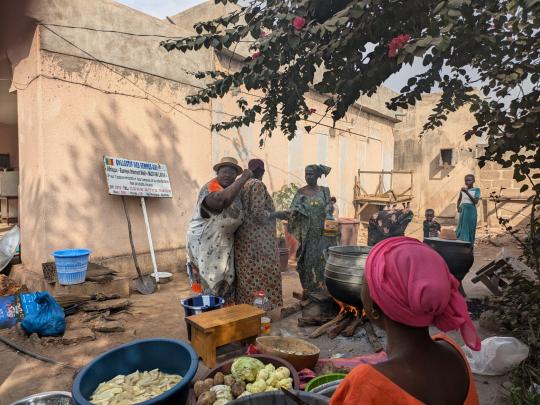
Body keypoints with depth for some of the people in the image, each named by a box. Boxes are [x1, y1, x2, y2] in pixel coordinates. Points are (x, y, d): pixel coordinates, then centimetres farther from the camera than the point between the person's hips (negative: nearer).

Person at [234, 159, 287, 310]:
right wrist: (277, 214, -10)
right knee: (260, 274, -1)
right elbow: (257, 213, -21)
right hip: (258, 239, -9)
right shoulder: (257, 185, -13)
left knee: (248, 273, 14)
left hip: (244, 237, 9)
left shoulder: (242, 185, 12)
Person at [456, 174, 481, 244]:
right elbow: (459, 200, 23)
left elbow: (476, 201, -14)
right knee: (461, 229, 3)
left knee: (470, 229, 0)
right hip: (463, 211, 4)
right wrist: (458, 207, 5)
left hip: (471, 211, -4)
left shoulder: (476, 189, -2)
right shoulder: (463, 189, 9)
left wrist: (467, 192, -21)